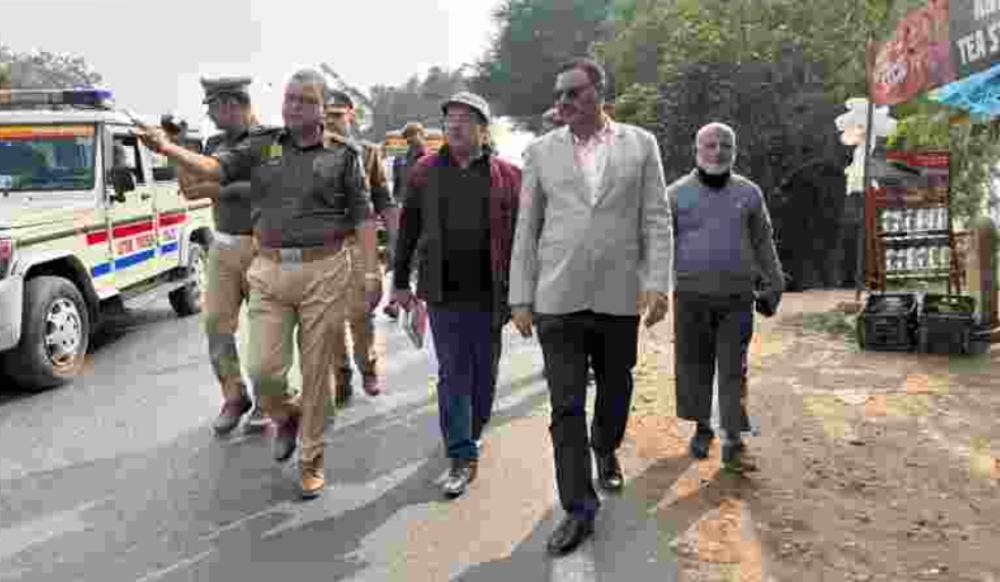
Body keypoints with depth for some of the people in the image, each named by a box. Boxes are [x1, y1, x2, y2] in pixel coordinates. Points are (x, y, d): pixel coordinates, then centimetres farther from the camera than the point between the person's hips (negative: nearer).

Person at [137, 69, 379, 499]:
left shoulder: (342, 156, 5)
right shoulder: (261, 146, 10)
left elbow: (363, 216, 3)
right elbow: (213, 168, -3)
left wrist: (372, 270, -4)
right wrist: (167, 148, -21)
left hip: (324, 271, -2)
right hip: (269, 271, 2)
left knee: (316, 370, 5)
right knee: (263, 368, 0)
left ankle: (312, 461, 22)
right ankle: (286, 417, 35)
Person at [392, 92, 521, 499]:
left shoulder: (507, 176, 0)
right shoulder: (424, 172, 4)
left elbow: (520, 235, 1)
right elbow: (408, 230, 8)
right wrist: (401, 280, 8)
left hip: (489, 293, 0)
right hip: (443, 293, 0)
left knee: (484, 372, 13)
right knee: (453, 374, 2)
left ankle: (472, 432, 36)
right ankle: (463, 456, 9)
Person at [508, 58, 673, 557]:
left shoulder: (640, 144, 4)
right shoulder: (541, 151, 6)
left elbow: (656, 220, 1)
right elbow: (526, 229, 5)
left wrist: (658, 283, -10)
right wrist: (521, 297, 1)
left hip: (619, 296, 1)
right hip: (558, 299, 0)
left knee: (615, 391, 18)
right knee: (567, 406, -1)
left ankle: (606, 452, 48)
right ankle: (579, 509, 10)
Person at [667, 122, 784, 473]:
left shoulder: (748, 193, 9)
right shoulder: (677, 193, 3)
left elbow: (763, 243, 13)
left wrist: (773, 284, 12)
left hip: (737, 298, 1)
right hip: (691, 296, 0)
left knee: (733, 371, -1)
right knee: (694, 367, 8)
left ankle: (733, 442, 3)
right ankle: (702, 427, 25)